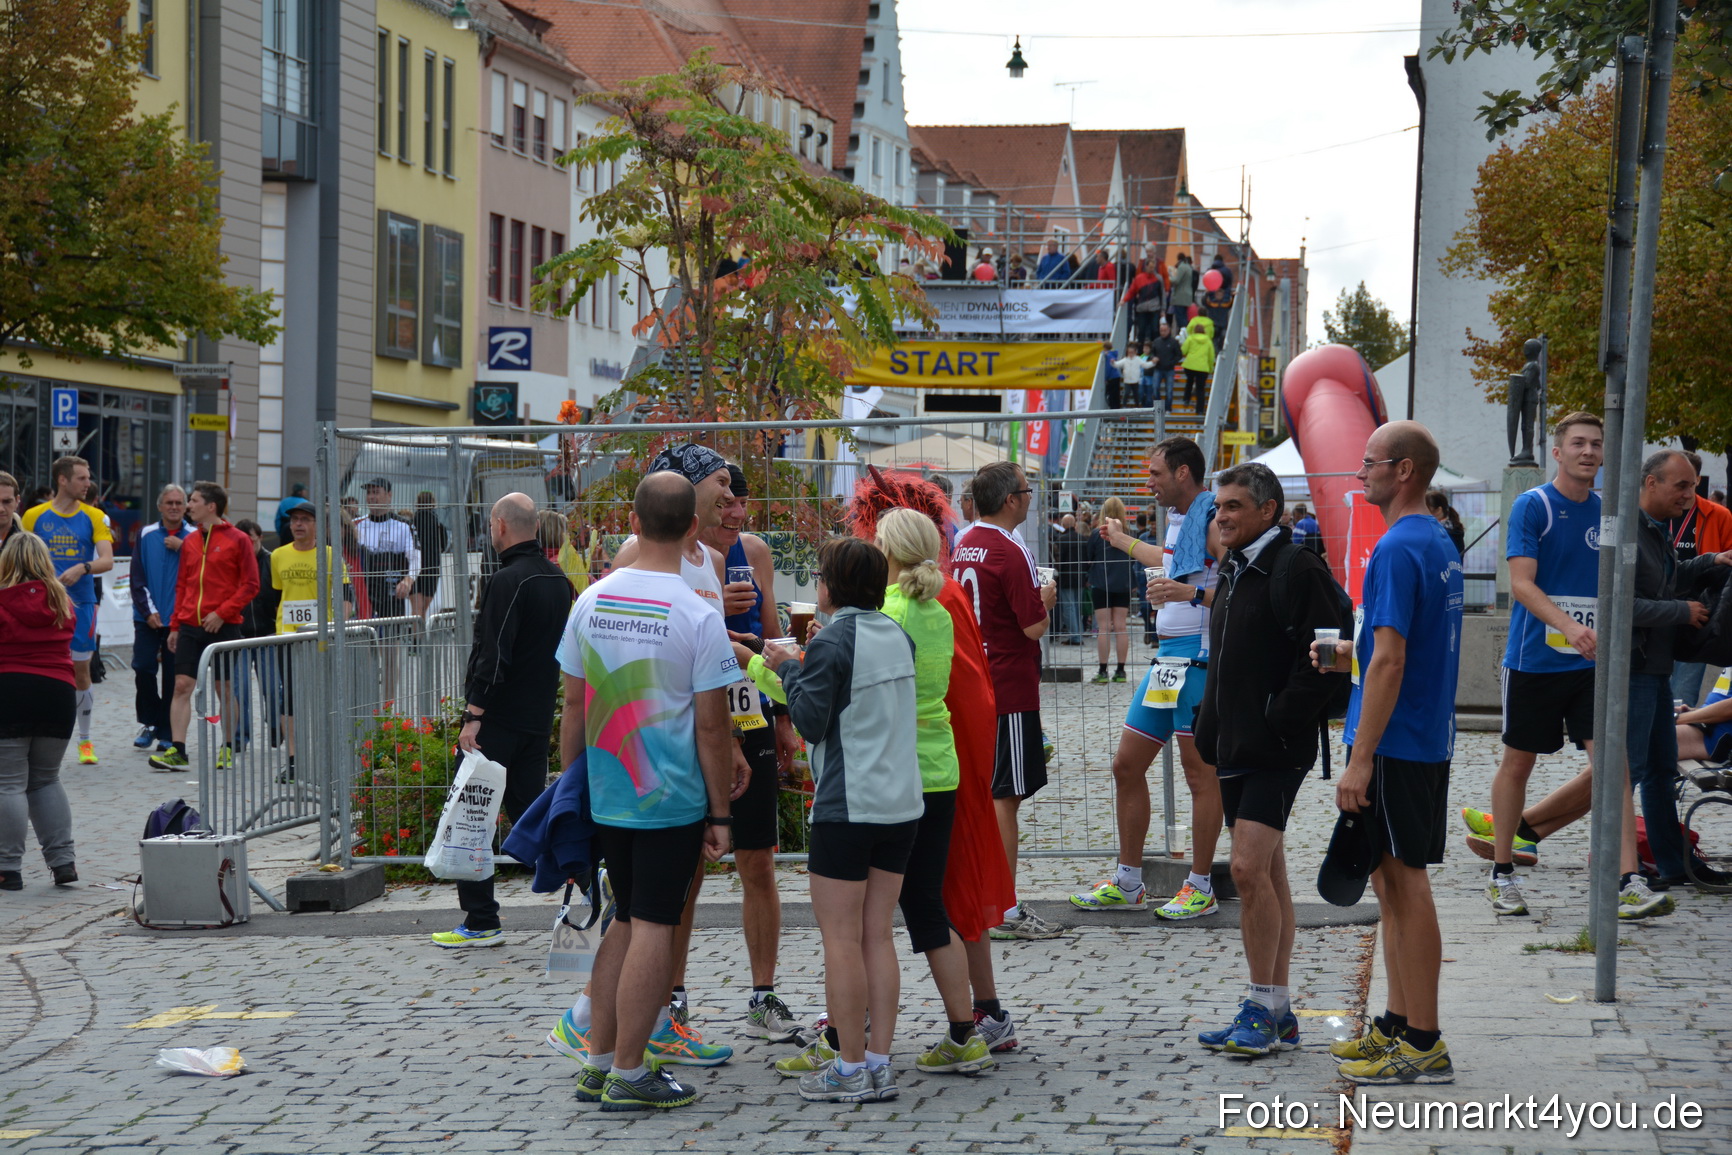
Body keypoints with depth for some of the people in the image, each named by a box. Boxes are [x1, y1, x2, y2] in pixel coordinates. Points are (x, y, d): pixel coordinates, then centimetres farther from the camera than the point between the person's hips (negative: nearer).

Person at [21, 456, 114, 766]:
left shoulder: (94, 517, 3)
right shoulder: (34, 516, 2)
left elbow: (107, 560, -5)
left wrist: (82, 568, -23)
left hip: (81, 604, 1)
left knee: (80, 673, 6)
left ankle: (85, 741, 18)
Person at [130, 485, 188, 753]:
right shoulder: (146, 535, 6)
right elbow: (137, 578, 3)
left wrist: (182, 548, -14)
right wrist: (148, 610, -5)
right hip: (148, 618, 1)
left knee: (173, 676, 1)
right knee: (143, 668, -7)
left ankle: (166, 732, 10)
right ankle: (149, 723, 10)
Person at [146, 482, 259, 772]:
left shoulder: (237, 540, -3)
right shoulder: (190, 541, 12)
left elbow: (250, 584, -6)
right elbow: (182, 585, 17)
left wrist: (222, 613, -14)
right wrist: (175, 625, 10)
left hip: (223, 626, -4)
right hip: (190, 626, 4)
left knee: (224, 688, 4)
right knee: (182, 685, -5)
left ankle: (228, 749, 16)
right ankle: (177, 751, -7)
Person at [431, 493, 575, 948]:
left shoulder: (509, 580, -16)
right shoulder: (559, 580, 11)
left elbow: (493, 654, -21)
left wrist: (473, 715, -18)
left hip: (499, 718, -8)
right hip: (538, 717, 8)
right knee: (530, 809, 14)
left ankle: (480, 922, 0)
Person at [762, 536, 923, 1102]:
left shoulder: (830, 643, -12)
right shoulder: (899, 637, 9)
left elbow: (811, 722, -9)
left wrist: (789, 669, 5)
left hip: (847, 807, -7)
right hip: (902, 805, 7)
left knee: (841, 937, 0)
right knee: (877, 933, 11)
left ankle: (851, 1068, 2)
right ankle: (878, 1060, 11)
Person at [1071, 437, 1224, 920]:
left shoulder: (1215, 522, -13)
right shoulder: (1177, 519, 16)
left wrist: (1192, 593, -30)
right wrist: (1121, 540, 48)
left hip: (1201, 658, -10)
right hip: (1167, 659, 10)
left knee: (1200, 772, -2)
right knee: (1127, 766, 11)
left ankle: (1201, 887, 7)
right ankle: (1127, 884, 20)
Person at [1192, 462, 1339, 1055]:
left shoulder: (1297, 568, -12)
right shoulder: (1235, 573, 18)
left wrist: (1280, 716, -19)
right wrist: (1210, 723, 15)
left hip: (1275, 750, -9)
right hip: (1235, 749, 9)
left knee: (1250, 868, -15)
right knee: (1265, 873, 12)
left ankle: (1263, 1006, -7)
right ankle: (1276, 1013, 17)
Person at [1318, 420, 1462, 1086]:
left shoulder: (1397, 549, -18)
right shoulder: (1441, 544, 13)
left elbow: (1390, 662, -23)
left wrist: (1360, 759, -22)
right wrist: (1349, 654, 11)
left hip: (1395, 745, -10)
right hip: (1431, 741, 10)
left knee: (1404, 886, -5)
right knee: (1395, 884, 15)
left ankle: (1424, 1046, -1)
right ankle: (1399, 1025, 22)